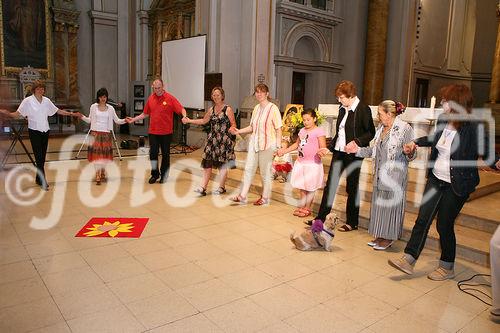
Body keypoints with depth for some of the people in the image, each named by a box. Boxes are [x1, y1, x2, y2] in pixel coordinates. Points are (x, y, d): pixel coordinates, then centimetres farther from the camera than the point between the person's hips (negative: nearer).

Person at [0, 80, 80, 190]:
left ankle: (39, 179, 20)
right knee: (39, 156, -8)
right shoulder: (28, 101, -5)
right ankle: (42, 181, -5)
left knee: (43, 156, 8)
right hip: (34, 132, -4)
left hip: (45, 131, 5)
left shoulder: (46, 101, 7)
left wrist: (72, 114, 12)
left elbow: (58, 111, 15)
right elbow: (18, 114, -10)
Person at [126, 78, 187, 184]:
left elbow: (181, 109, -9)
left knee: (165, 154, 7)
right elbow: (145, 114, 16)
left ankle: (164, 175, 21)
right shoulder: (151, 98, 7)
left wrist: (184, 116, -29)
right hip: (153, 132, 3)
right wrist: (133, 119, 11)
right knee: (153, 153, 4)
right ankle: (155, 174, 19)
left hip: (166, 132, -3)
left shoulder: (170, 98, -6)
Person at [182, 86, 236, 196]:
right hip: (212, 139, 5)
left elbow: (233, 124, -6)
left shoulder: (228, 109, -4)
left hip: (224, 140, -5)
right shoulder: (211, 109, 13)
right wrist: (189, 121, 18)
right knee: (207, 163, -1)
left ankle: (221, 187, 17)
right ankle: (203, 188, 1)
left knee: (223, 164, 2)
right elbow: (203, 121, 24)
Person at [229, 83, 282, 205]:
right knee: (248, 169, 5)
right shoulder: (256, 108, 10)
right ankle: (242, 196, 12)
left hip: (267, 144, -6)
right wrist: (238, 131, 4)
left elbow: (278, 129, -9)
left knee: (265, 172, 4)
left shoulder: (273, 108, -9)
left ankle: (265, 197, 19)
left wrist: (278, 147, -14)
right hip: (254, 143, 6)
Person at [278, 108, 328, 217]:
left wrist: (321, 151, -37)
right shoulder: (302, 131, 12)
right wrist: (284, 150, 18)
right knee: (302, 187, 14)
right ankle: (302, 206, 27)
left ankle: (307, 208, 15)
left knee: (310, 188, 3)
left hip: (312, 164, -6)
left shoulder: (319, 131, -9)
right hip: (300, 163, 7)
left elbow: (323, 147, -15)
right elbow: (296, 144, 24)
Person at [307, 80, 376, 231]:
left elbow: (371, 132, -9)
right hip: (338, 151, 7)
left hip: (353, 154, -6)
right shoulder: (342, 109, 10)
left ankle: (352, 222, 20)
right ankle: (321, 217, 15)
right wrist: (328, 147, 12)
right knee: (329, 185, 7)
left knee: (352, 188, 5)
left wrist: (357, 142, -23)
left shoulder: (363, 109, -11)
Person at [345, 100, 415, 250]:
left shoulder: (405, 128, -11)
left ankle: (389, 238, 17)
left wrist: (409, 153, -34)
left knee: (391, 204, 2)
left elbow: (410, 155, -12)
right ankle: (380, 235, 25)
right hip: (379, 175, 7)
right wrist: (358, 150, 11)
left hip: (395, 176, -7)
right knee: (378, 204, 12)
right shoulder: (381, 128, 11)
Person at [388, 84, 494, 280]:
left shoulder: (473, 129, -20)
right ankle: (409, 259, 14)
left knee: (444, 225, 6)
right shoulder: (443, 120, -1)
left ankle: (447, 267, 28)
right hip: (436, 179, 6)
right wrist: (415, 143, 11)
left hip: (456, 186, -6)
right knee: (423, 219, 6)